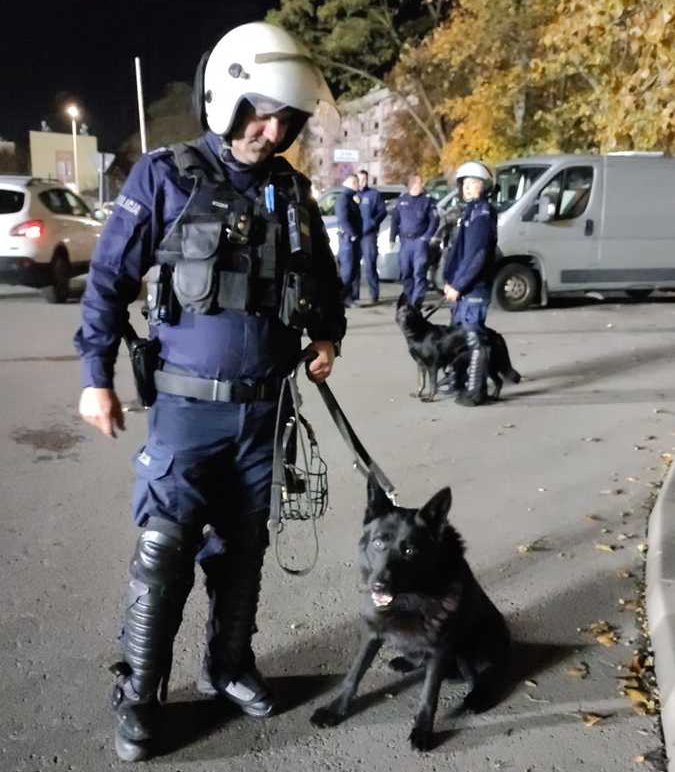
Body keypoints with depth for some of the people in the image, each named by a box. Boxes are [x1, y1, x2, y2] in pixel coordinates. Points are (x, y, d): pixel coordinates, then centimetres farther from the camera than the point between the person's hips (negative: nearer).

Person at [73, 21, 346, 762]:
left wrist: (327, 336, 4)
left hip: (265, 407, 4)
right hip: (188, 406, -4)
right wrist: (97, 376, -7)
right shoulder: (164, 176, -6)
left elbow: (322, 278, 20)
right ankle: (138, 695, 18)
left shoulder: (291, 191, 7)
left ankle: (229, 665, 33)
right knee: (163, 553, -2)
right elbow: (110, 278, -4)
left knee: (243, 548, 14)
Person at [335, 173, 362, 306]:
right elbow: (343, 220, -18)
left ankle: (353, 297, 15)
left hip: (355, 238, 9)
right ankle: (343, 297, -5)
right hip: (348, 237, -9)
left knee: (355, 269, 10)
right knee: (347, 269, -8)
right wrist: (353, 234, -15)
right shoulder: (343, 198, -9)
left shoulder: (354, 197, 19)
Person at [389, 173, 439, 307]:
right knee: (405, 272, 7)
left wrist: (426, 237, -10)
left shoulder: (427, 199, 1)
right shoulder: (401, 199, 10)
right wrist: (392, 237, 6)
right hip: (405, 241, 3)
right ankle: (408, 299, 19)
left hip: (420, 241, -3)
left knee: (419, 272, -10)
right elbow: (395, 219, 13)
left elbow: (434, 220, -1)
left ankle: (416, 301, -10)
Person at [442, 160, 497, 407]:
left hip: (474, 288, -9)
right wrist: (450, 282, 11)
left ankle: (475, 391, -1)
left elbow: (477, 256, -19)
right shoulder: (470, 211, 16)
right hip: (462, 287, 9)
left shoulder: (483, 213, -12)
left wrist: (458, 286, -17)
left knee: (473, 338, -6)